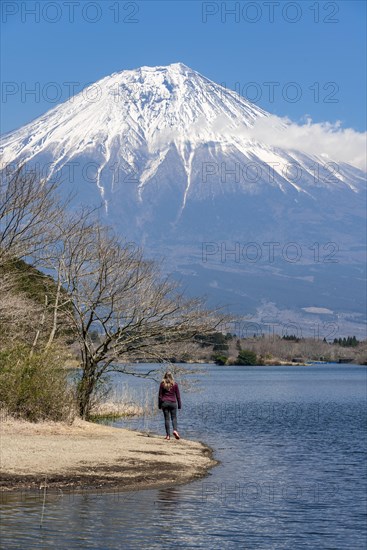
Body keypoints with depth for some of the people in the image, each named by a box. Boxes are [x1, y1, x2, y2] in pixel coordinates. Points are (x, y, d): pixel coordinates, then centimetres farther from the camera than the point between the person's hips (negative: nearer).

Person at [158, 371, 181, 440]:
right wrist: (179, 404, 11)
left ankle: (168, 435, 1)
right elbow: (178, 395, 4)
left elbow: (160, 395, 3)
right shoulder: (175, 384, 1)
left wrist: (159, 405, 8)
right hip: (173, 403, 0)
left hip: (164, 403, 0)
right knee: (174, 417, 7)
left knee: (167, 419, 3)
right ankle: (175, 430, -17)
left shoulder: (162, 384, 0)